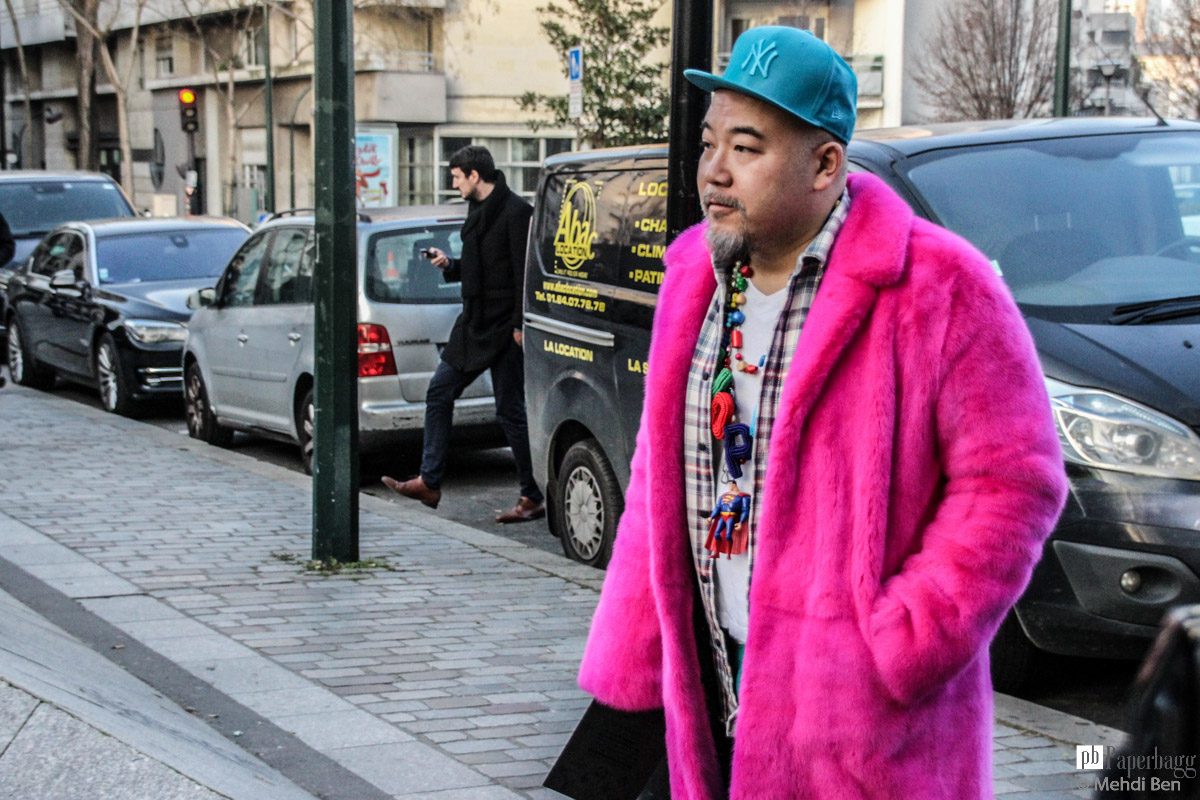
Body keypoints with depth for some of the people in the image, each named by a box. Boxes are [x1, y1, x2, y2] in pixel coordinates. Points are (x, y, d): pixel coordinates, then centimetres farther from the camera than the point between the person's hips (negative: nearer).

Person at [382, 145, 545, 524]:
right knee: (439, 393, 9)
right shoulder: (478, 211, 15)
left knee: (510, 410, -4)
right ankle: (429, 482, 15)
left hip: (504, 329, -10)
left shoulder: (515, 212, -14)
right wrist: (449, 264, 7)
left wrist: (519, 325, -21)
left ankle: (533, 498, 5)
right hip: (475, 323, 10)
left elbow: (525, 273, -18)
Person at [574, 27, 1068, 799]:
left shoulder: (940, 291, -12)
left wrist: (900, 648, -16)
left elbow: (1013, 483, -12)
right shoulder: (696, 279, 9)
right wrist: (633, 652, 10)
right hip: (715, 689, 6)